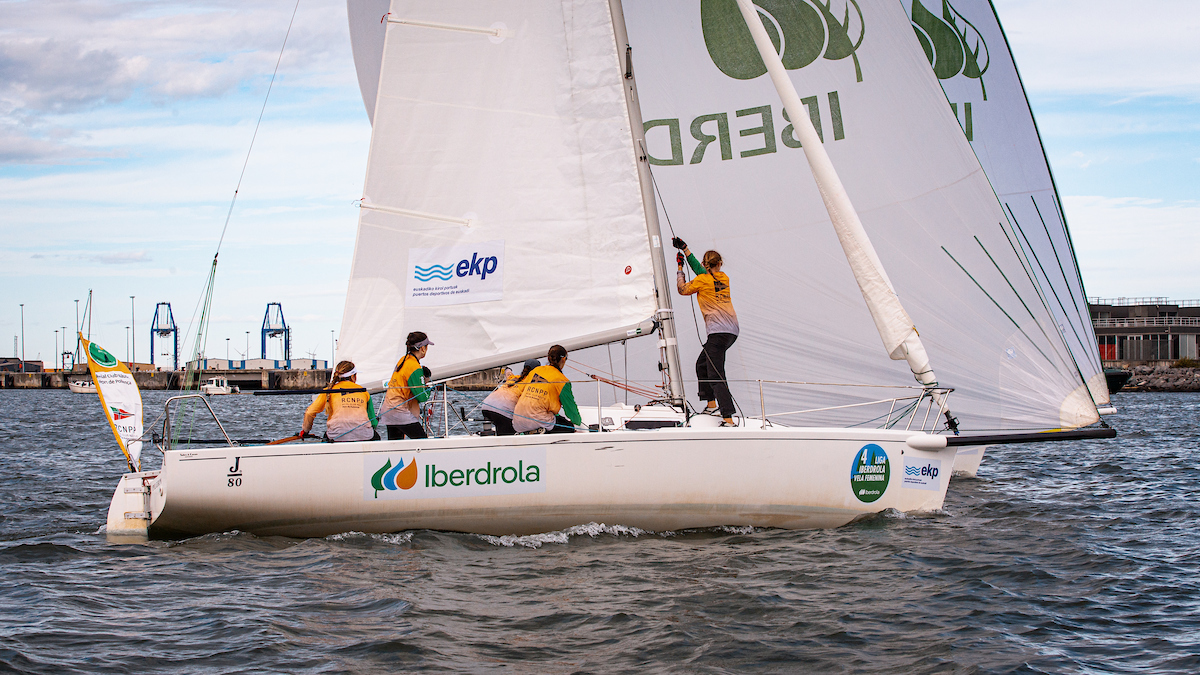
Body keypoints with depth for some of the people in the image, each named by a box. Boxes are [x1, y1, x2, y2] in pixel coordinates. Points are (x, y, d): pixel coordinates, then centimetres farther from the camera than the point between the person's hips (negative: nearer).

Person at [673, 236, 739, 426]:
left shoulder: (703, 280, -3)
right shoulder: (724, 278, 15)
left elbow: (682, 289, 10)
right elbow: (700, 270, 29)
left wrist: (680, 267, 20)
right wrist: (684, 248, 34)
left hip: (719, 331, -8)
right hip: (732, 331, 8)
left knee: (715, 375, -13)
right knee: (702, 364, 24)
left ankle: (728, 418, -24)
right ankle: (711, 403, 23)